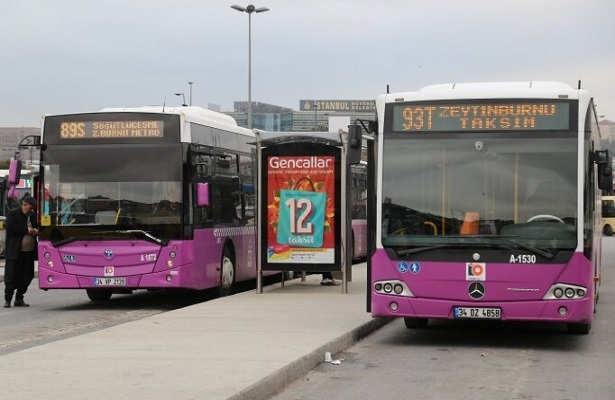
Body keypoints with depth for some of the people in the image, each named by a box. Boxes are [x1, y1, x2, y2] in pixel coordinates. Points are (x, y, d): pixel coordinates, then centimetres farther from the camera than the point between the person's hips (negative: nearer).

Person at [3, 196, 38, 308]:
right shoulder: (12, 214, -4)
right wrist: (26, 230, -19)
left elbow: (36, 227, 27)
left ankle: (19, 299, 16)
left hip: (29, 252, 6)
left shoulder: (32, 215, 14)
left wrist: (36, 231, 2)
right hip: (15, 252, -6)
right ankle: (7, 299, 7)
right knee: (11, 276, -2)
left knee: (26, 277, 6)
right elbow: (10, 227, -18)